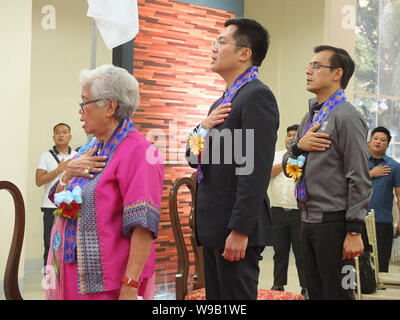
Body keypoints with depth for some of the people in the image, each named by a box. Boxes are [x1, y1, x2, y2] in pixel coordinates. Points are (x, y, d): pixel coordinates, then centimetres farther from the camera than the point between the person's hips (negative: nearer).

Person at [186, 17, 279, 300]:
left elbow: (256, 170, -20)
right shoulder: (224, 101, 18)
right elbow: (194, 159, 18)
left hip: (236, 229, -9)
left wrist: (240, 231, -22)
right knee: (215, 297, 15)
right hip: (213, 227, 9)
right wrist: (203, 128, -2)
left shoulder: (257, 96, -13)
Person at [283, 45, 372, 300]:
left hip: (333, 222, -8)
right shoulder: (310, 118, 15)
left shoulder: (346, 116, -10)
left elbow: (359, 179, -15)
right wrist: (298, 146, -4)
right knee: (315, 293, 15)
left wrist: (354, 231, -18)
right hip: (309, 221, 8)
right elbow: (288, 168, 18)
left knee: (337, 293, -1)